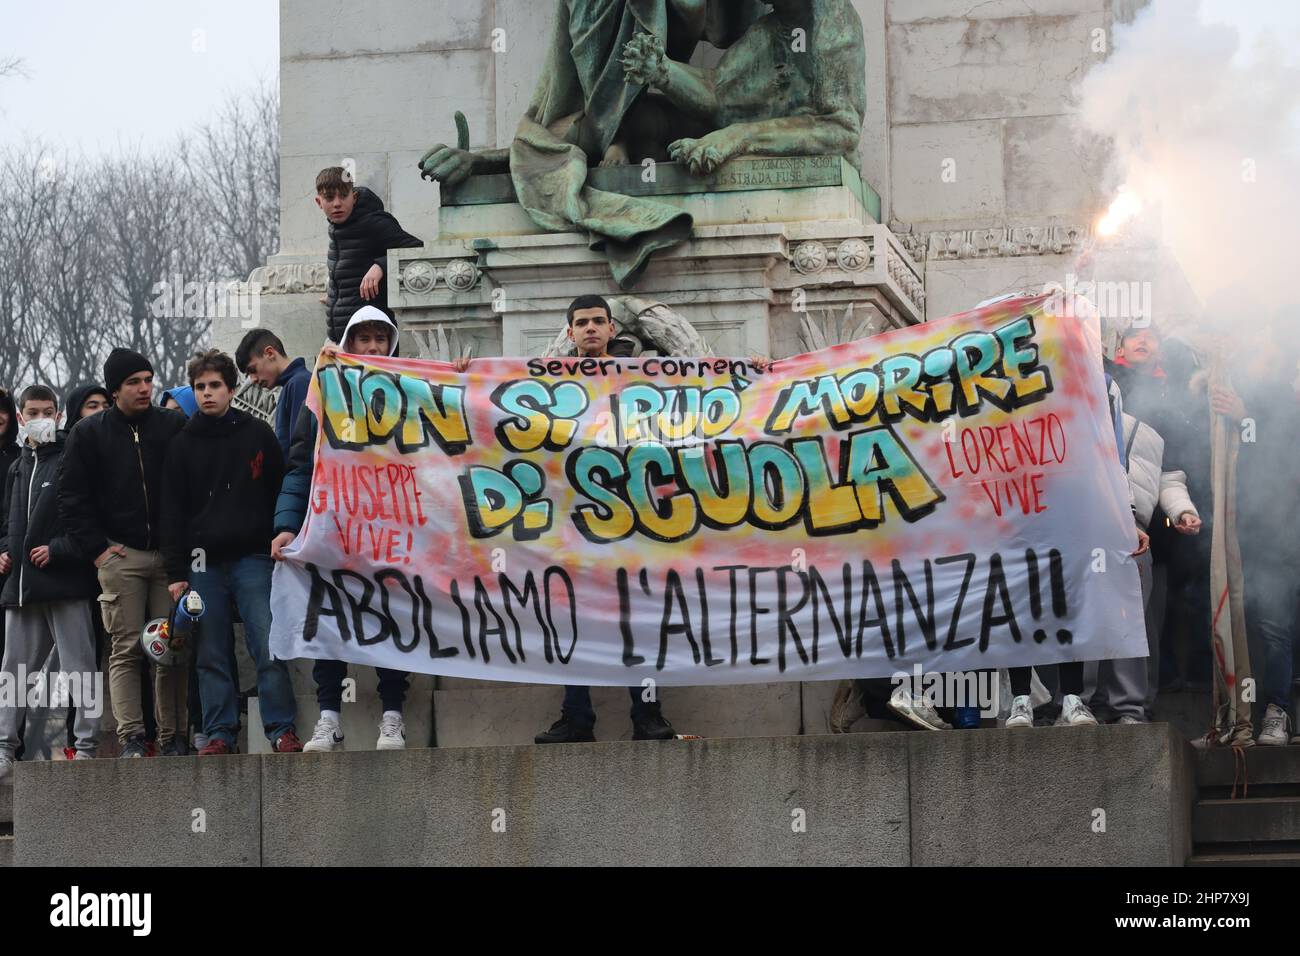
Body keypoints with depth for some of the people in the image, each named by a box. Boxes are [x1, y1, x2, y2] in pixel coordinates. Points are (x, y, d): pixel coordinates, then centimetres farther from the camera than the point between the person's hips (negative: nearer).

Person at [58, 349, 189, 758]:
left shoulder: (174, 426, 7)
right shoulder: (89, 433, 6)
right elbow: (71, 497, 6)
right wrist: (96, 548, -3)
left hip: (170, 555, 1)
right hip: (119, 555, -1)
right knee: (126, 649, -5)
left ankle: (172, 737, 4)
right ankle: (131, 738, -6)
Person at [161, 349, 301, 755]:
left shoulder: (258, 435, 6)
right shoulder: (183, 444, 10)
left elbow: (281, 493, 6)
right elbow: (173, 511, 8)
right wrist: (176, 572, 1)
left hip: (254, 557, -2)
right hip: (204, 562, 2)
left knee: (268, 647, -9)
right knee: (212, 656, 2)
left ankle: (282, 730, -5)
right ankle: (219, 734, 6)